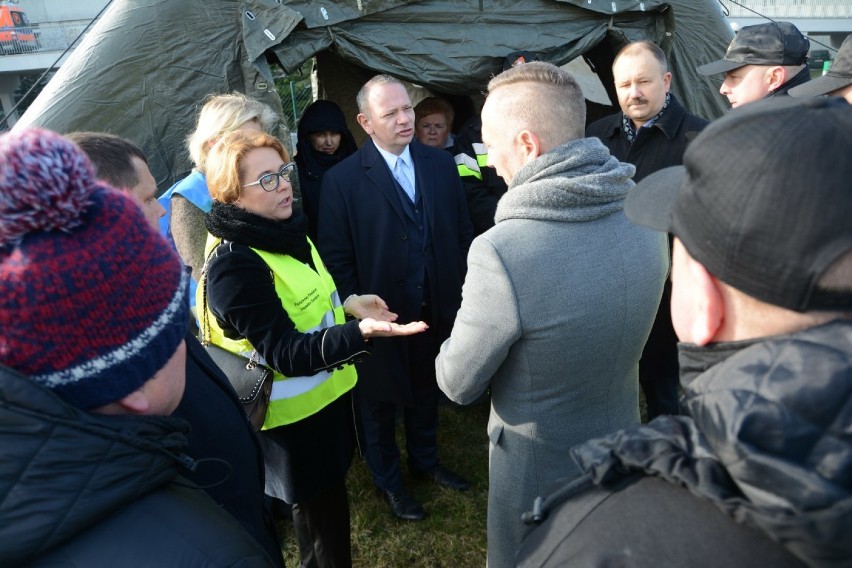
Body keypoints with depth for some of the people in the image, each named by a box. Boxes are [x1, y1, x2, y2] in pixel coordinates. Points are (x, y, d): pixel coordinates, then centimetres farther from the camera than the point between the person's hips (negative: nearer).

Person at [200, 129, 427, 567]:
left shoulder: (286, 230, 1)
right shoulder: (233, 264, -27)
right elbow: (285, 353, -30)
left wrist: (346, 305, -1)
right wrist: (360, 333, -44)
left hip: (325, 393, 9)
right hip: (296, 419, -8)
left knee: (325, 504, 27)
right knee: (323, 519, 11)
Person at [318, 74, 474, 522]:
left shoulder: (440, 164, 0)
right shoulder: (342, 180, -13)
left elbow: (462, 233, 4)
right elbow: (336, 258, -11)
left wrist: (463, 292, 1)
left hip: (436, 310, 4)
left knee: (427, 392, 23)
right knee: (379, 402, 16)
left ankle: (425, 460, 49)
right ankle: (387, 481, 41)